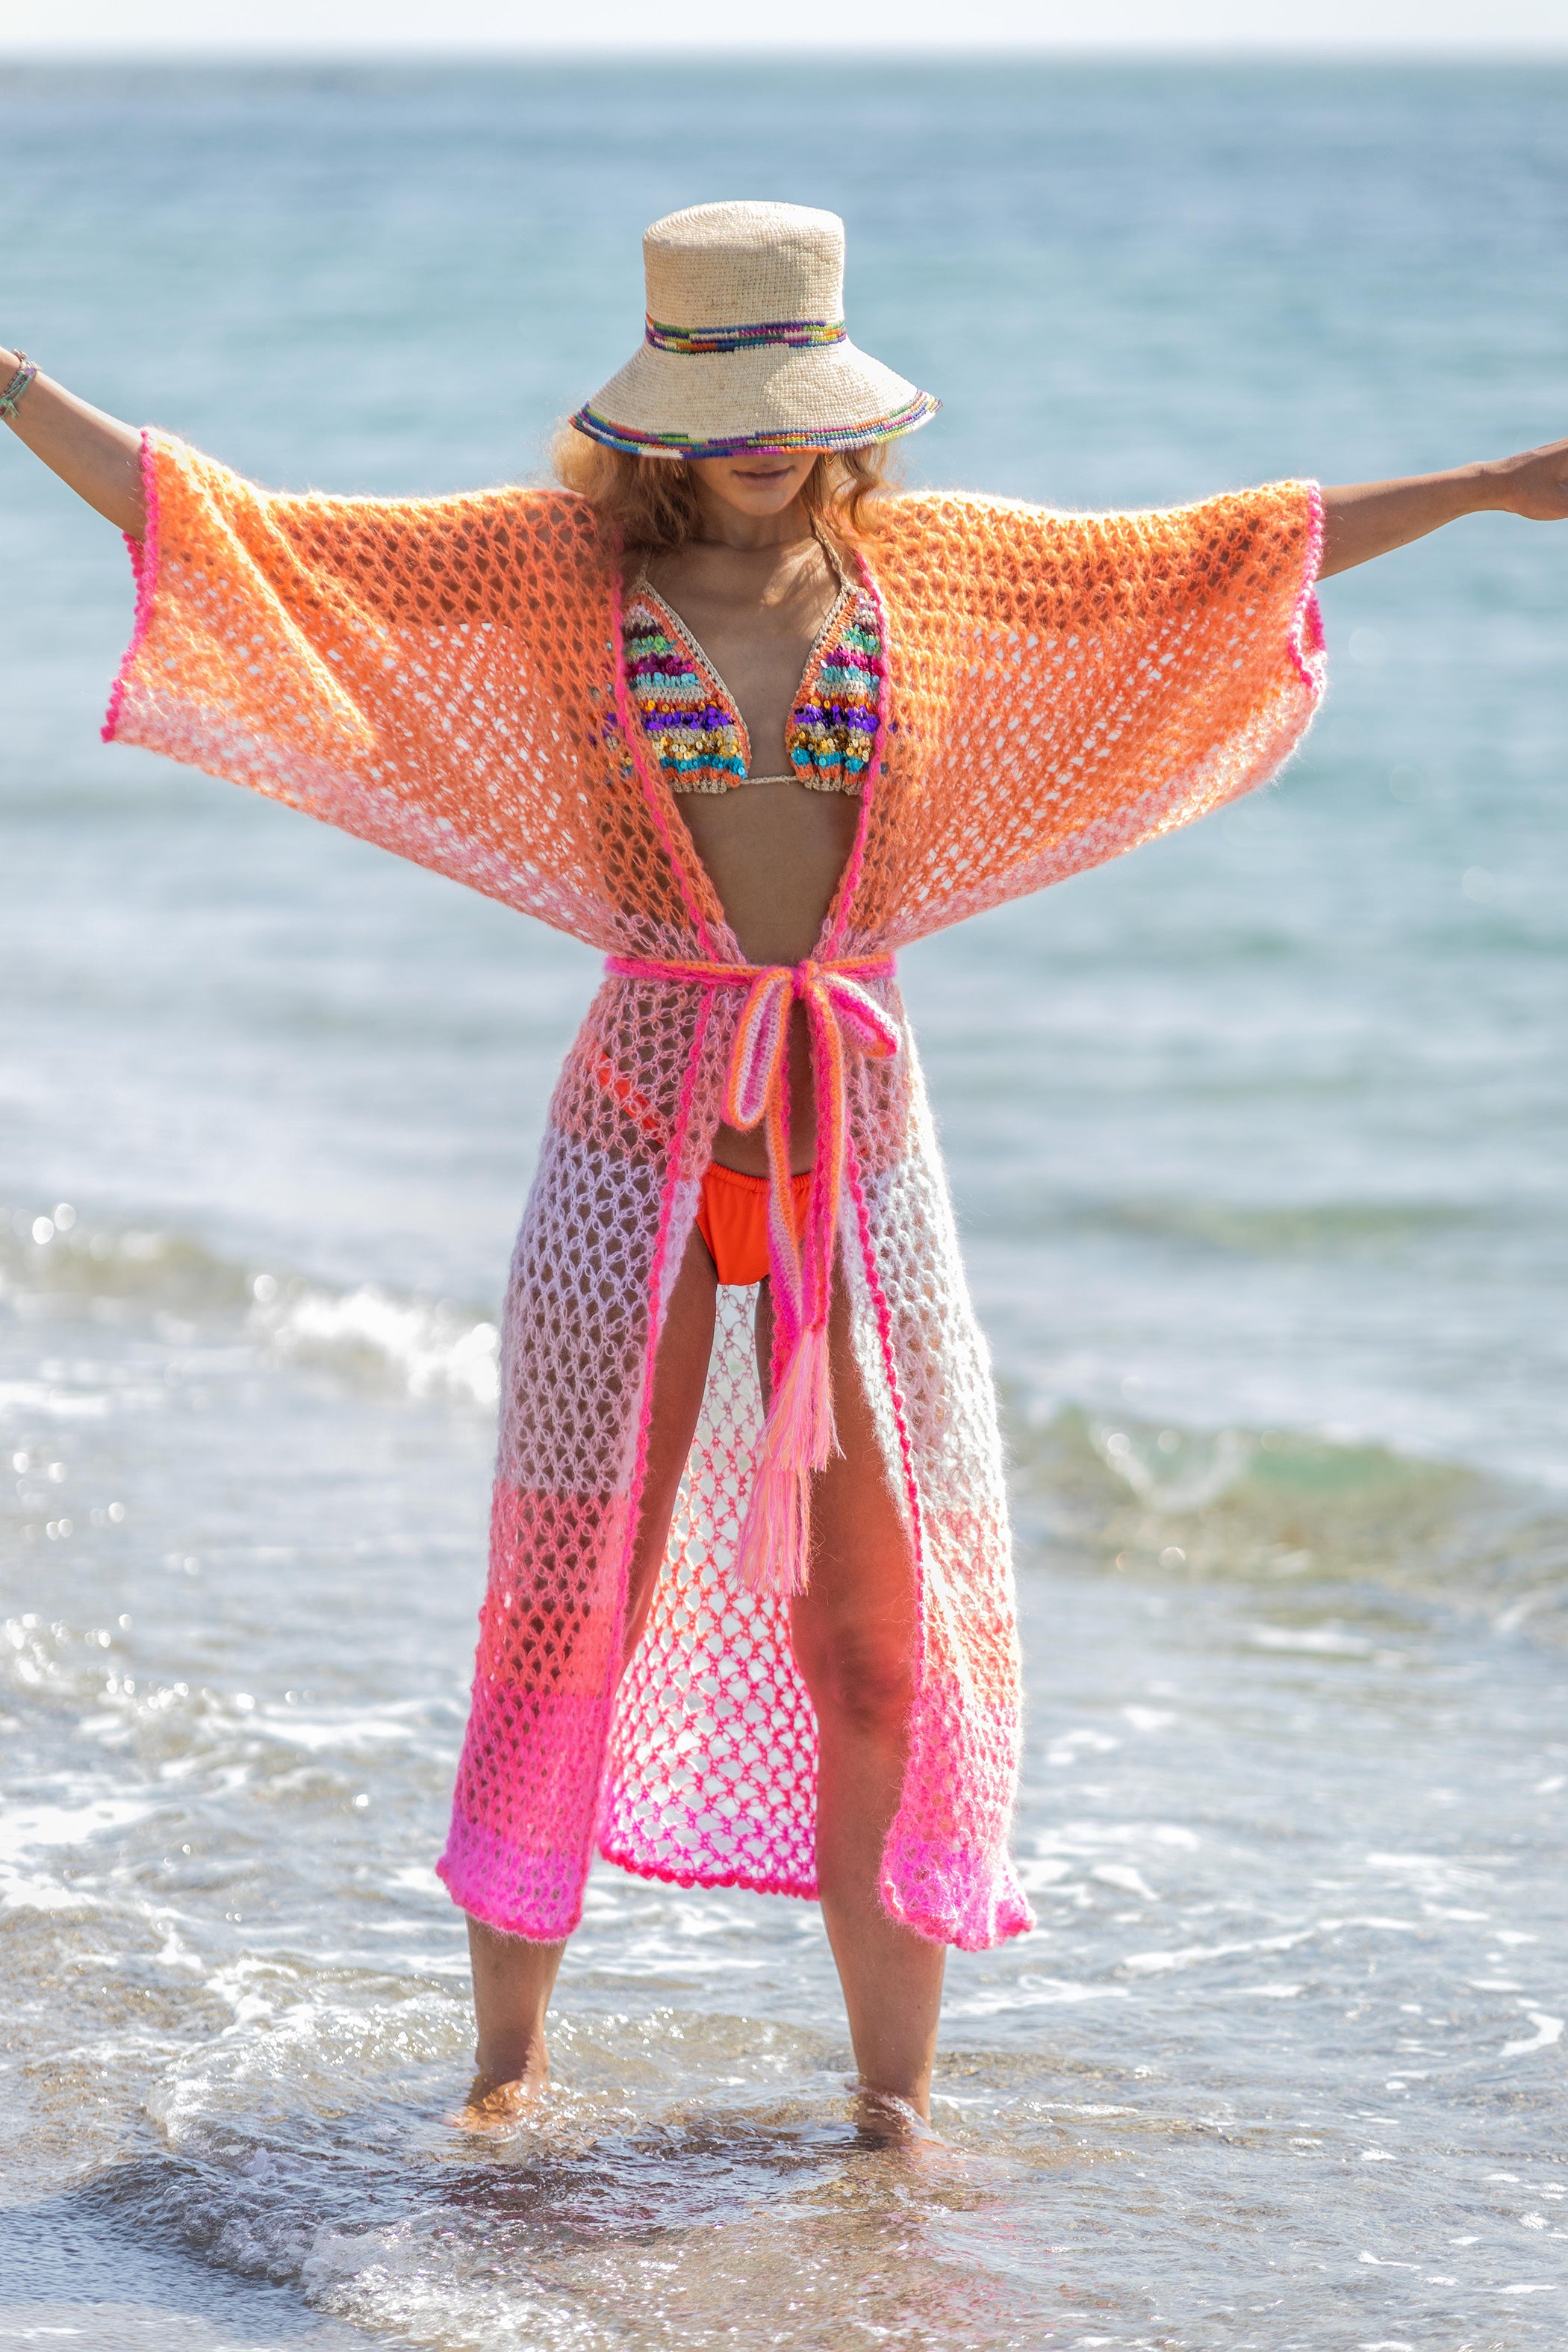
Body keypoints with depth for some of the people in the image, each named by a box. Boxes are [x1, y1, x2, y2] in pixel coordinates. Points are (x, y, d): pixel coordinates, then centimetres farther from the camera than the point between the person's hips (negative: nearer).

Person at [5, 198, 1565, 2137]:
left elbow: (1205, 561, 16)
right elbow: (237, 533, -2)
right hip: (641, 1129, -2)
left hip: (859, 1141, 2)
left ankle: (897, 2091, 15)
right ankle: (506, 2067, 16)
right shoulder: (561, 564, 0)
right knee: (570, 1615, 0)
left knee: (884, 1646, 3)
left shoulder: (923, 562, 7)